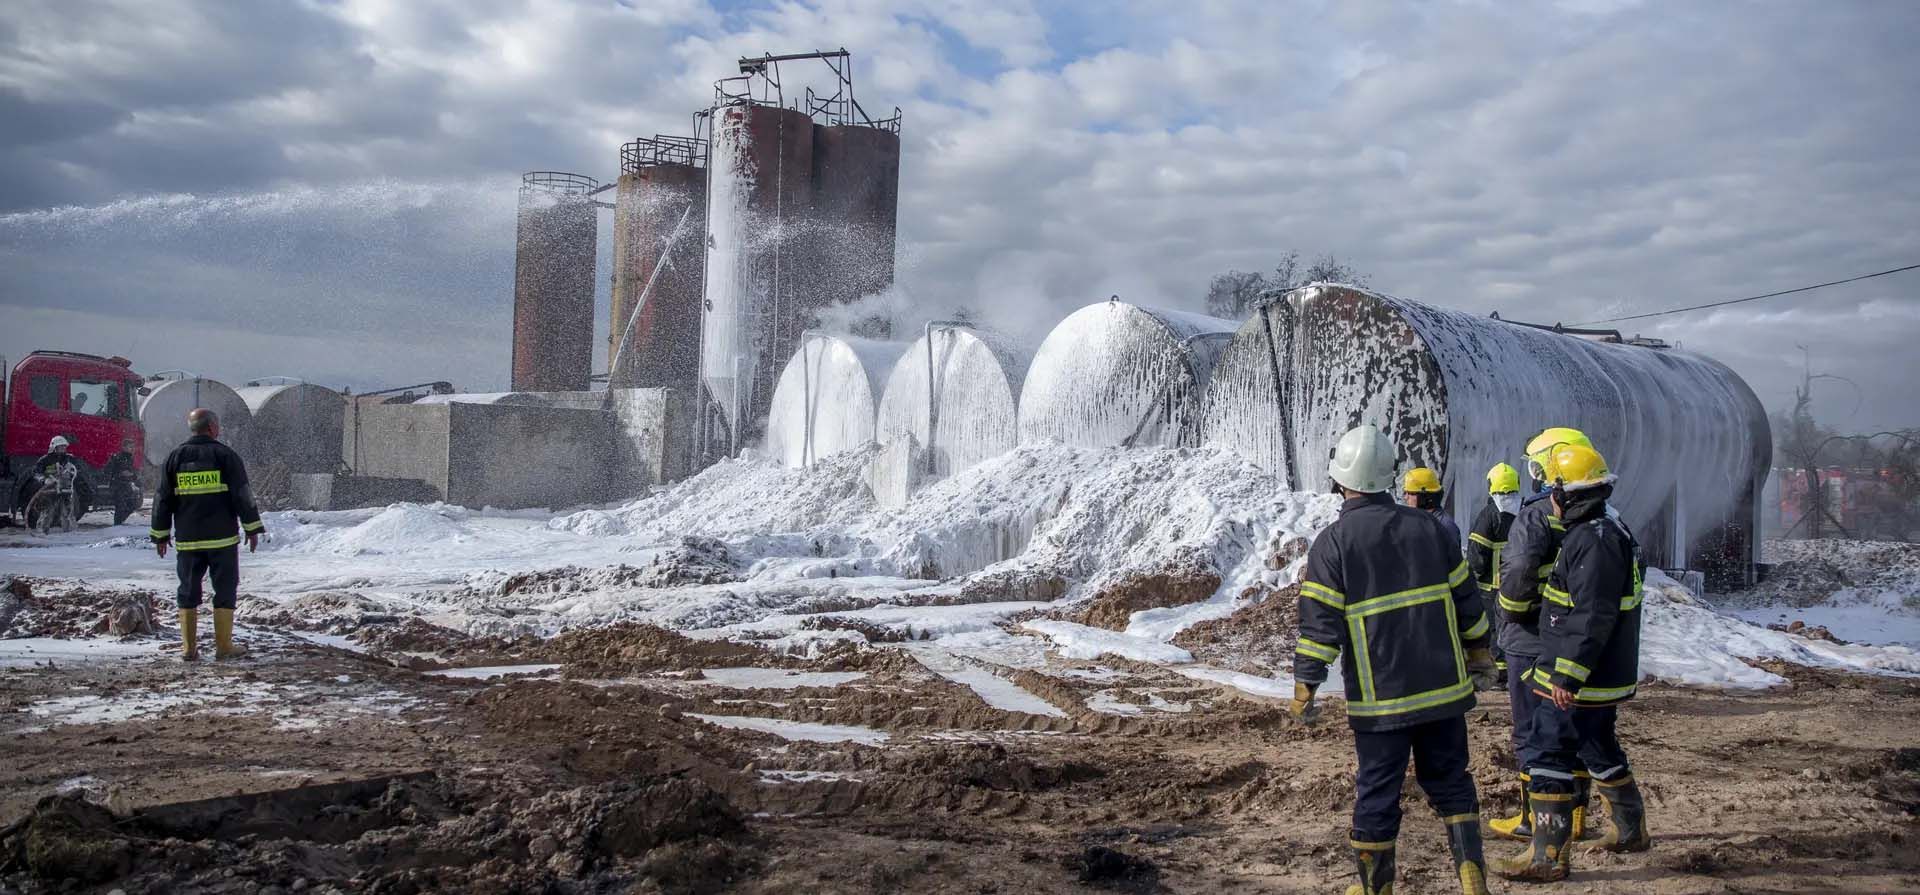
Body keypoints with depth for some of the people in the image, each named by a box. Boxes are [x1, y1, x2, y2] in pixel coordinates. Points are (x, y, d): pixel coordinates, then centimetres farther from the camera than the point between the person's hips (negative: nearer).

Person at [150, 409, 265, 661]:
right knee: (225, 590, 3)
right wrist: (252, 528, 1)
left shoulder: (175, 458, 7)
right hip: (222, 538, -3)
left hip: (187, 541, 3)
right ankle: (224, 646, 1)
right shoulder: (225, 455, -4)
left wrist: (160, 535, 16)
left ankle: (188, 647, 9)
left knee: (188, 592, 10)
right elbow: (242, 495, -6)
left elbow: (163, 500, 9)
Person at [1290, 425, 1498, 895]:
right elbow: (1466, 599, 9)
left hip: (1378, 697, -3)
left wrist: (1304, 688, -7)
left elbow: (1318, 623, -12)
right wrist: (1478, 653, 23)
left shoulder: (1332, 543, -9)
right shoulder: (1430, 527, 3)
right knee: (1450, 782, 18)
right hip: (1443, 685, 4)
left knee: (1377, 794, 8)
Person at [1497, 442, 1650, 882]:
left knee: (1550, 755, -6)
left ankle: (1549, 856, -1)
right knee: (1600, 750, 24)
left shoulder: (1592, 541, -22)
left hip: (1578, 680, -11)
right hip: (1607, 676, 11)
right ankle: (1630, 830, 39)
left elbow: (1591, 619, -27)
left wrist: (1567, 676, -26)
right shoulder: (1611, 531, 13)